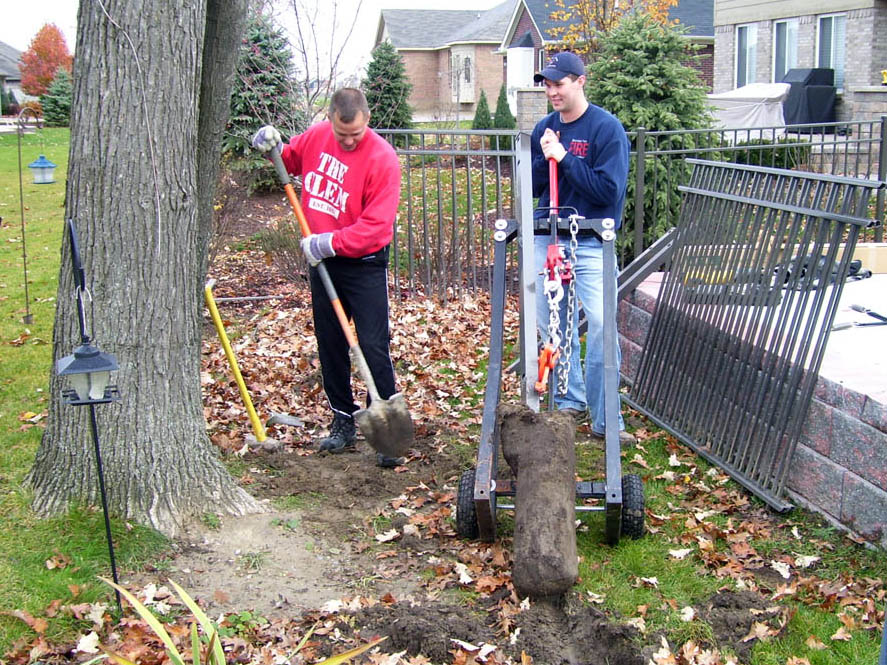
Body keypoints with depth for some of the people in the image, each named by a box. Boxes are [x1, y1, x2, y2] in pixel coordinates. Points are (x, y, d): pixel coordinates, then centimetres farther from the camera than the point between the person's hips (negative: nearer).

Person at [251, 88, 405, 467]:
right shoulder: (316, 136, 0)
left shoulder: (382, 158, -19)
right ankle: (343, 421, 25)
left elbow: (376, 225, -23)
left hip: (364, 265, -6)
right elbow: (292, 160, 23)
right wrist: (273, 147, 1)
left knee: (373, 347, -8)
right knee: (329, 343, 12)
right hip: (321, 262, 6)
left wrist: (329, 242, -26)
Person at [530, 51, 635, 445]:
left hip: (590, 243, -5)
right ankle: (568, 400, 26)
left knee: (601, 325, -11)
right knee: (553, 324, 10)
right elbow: (533, 187, 12)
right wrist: (544, 158, -6)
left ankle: (603, 417, -2)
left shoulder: (607, 128, -7)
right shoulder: (544, 128, 10)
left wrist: (564, 158, -16)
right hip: (545, 239, 5)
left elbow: (609, 190, -14)